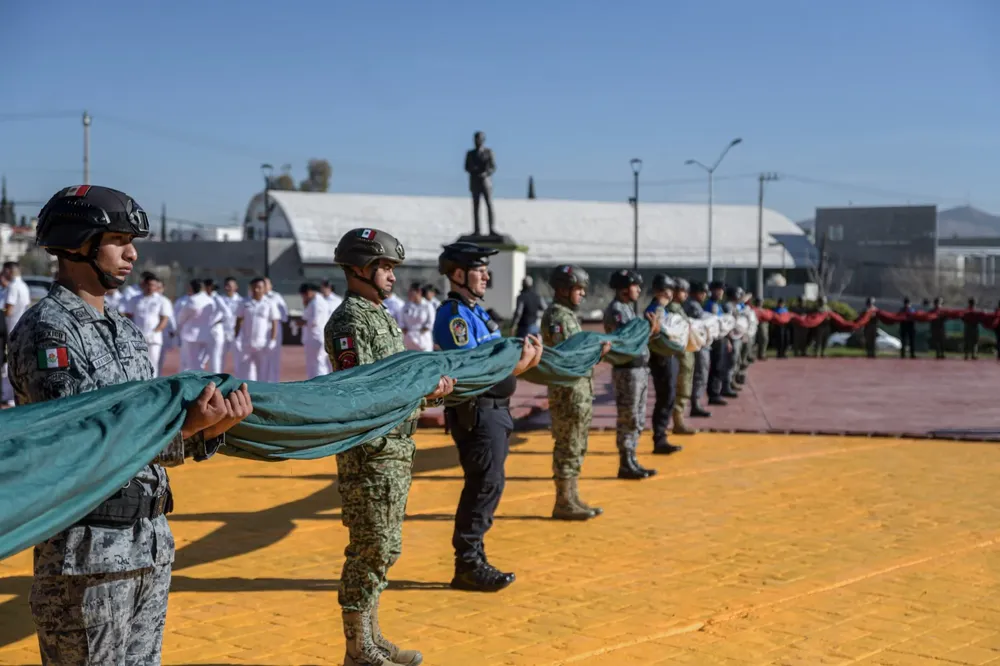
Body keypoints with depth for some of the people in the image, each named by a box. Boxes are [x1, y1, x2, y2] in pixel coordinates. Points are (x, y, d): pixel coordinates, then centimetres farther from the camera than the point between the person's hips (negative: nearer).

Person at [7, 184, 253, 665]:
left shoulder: (125, 330, 13)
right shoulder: (46, 328, -13)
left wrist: (210, 429, -9)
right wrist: (181, 426, -34)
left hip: (153, 541, 8)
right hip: (89, 551, -8)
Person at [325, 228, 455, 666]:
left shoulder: (381, 316, 17)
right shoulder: (348, 321, -13)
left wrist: (433, 384, 5)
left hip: (396, 448, 10)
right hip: (370, 452, -10)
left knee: (382, 548, 15)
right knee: (372, 549, -4)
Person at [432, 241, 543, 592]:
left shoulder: (474, 311, 18)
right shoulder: (453, 314, -13)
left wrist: (524, 359, -2)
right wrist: (519, 366, -20)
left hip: (493, 411, 10)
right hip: (475, 412, -10)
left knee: (485, 484, 14)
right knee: (486, 484, -8)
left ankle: (472, 561, 23)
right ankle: (468, 565, 0)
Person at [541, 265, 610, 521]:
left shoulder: (569, 315, 17)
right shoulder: (557, 317, -15)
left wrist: (596, 350, 8)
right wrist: (596, 352, -19)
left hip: (581, 390, 10)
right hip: (568, 392, -10)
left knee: (576, 448, 14)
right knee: (568, 448, -4)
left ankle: (572, 499, 21)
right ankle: (563, 504, 2)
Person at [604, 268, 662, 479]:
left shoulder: (628, 308, 16)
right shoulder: (615, 310, -14)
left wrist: (652, 330, 4)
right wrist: (651, 330, -25)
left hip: (640, 369, 10)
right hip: (627, 370, -10)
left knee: (638, 421, 14)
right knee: (628, 421, -4)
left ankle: (631, 462, 20)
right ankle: (626, 466, 3)